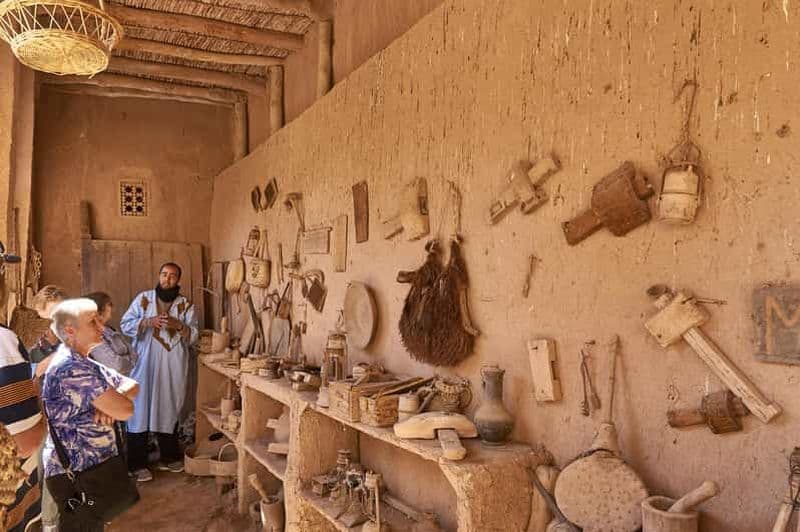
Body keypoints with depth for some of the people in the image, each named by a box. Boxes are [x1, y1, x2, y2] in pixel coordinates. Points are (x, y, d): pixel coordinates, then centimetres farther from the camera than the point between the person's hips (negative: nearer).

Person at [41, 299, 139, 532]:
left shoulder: (81, 363, 10)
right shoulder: (73, 368, -23)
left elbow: (133, 385, 8)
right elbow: (125, 410, -24)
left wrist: (107, 403, -13)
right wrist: (115, 399, -1)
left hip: (90, 466, 10)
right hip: (75, 473, -9)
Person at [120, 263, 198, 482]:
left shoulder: (186, 305, 5)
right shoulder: (143, 298, 4)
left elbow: (194, 335, 1)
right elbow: (125, 324, 0)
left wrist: (179, 325, -18)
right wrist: (148, 321, -16)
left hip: (172, 368, 1)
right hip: (145, 365, -1)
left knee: (169, 410, 10)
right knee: (140, 409, -1)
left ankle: (169, 457, 24)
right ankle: (137, 464, 7)